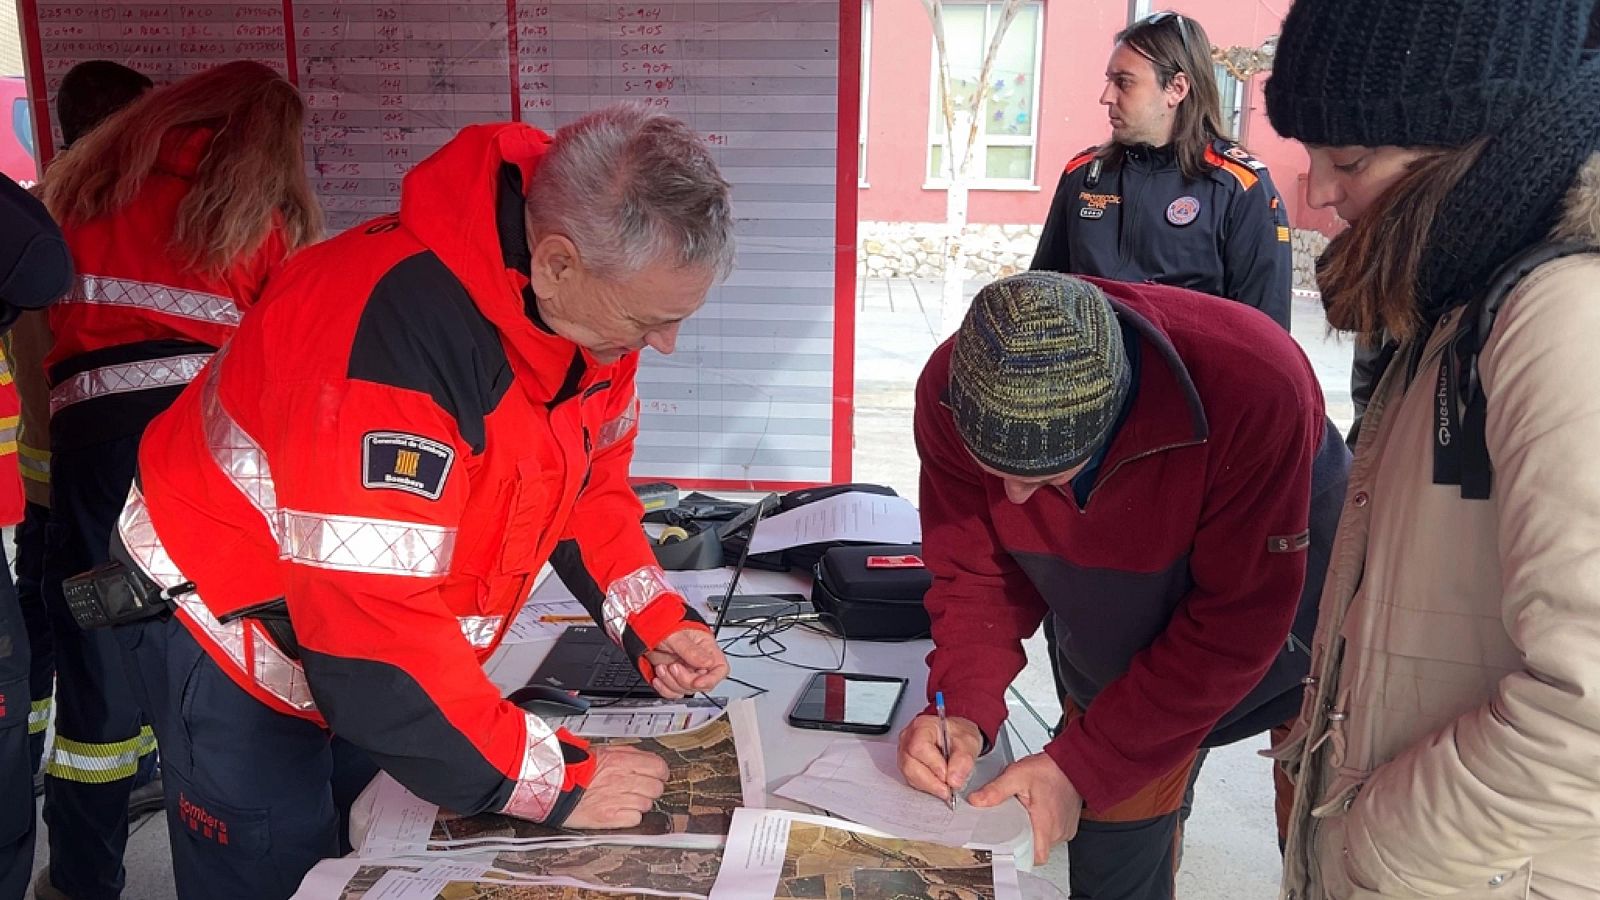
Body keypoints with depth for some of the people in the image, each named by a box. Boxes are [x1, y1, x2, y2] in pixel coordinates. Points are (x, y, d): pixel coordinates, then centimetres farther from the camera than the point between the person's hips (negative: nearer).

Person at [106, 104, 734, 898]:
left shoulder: (589, 300, -13)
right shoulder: (400, 330, -37)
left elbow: (590, 472, 5)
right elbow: (374, 634, -36)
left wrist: (652, 617, -9)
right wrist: (552, 782, -28)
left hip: (398, 639, 7)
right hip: (228, 624, -7)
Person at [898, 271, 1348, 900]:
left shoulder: (1256, 389, -40)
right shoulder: (950, 391, -27)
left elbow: (1235, 625, -31)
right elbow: (977, 572, -14)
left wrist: (1081, 768, -31)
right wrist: (964, 713, -31)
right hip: (1119, 654, 3)